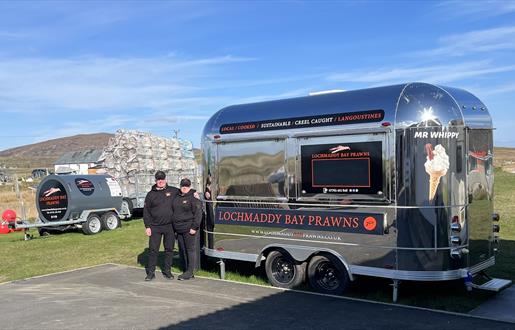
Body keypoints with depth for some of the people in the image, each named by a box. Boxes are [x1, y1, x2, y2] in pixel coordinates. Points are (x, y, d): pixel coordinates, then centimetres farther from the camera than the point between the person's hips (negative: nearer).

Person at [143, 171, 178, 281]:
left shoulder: (173, 191, 5)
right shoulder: (151, 194, 5)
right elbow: (146, 212, 5)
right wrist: (147, 226, -1)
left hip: (170, 226, 1)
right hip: (155, 227, -1)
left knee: (169, 249, 7)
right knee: (153, 250, 0)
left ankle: (167, 271, 18)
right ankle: (151, 272, 7)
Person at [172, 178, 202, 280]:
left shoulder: (193, 198, -9)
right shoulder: (177, 197, 14)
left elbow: (198, 213, -13)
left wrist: (194, 227, -18)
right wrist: (175, 227, 18)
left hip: (189, 229, -8)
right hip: (179, 229, 8)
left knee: (190, 250, -3)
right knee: (182, 250, 12)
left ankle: (190, 272, 1)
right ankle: (186, 271, 21)